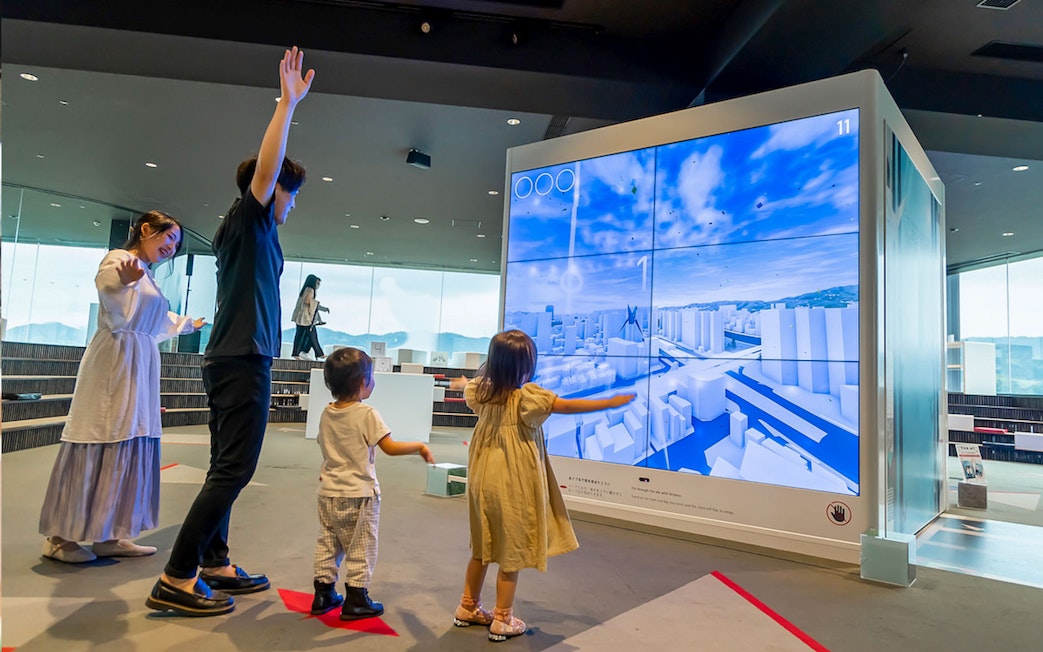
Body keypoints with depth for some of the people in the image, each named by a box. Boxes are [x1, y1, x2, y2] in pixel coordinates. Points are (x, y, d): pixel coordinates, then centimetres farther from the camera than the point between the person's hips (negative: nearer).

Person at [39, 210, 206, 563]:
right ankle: (59, 536, 3)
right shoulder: (117, 260, -5)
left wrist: (189, 323, 53)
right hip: (115, 363, -9)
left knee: (128, 447, 6)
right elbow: (117, 317, -15)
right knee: (98, 446, -7)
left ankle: (107, 536, 10)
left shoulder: (146, 275, 21)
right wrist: (126, 282, -33)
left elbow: (157, 320, 37)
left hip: (140, 366, 9)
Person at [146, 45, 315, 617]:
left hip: (230, 358, 10)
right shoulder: (250, 219, -8)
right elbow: (266, 168, -23)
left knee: (226, 468, 12)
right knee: (234, 469, -8)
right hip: (244, 360, -10)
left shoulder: (245, 228, 18)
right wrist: (288, 102, -23)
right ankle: (176, 580, -3)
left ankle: (214, 563, 21)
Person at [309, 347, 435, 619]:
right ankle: (355, 600, 14)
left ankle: (323, 595, 27)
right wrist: (420, 446, -9)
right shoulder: (367, 414, -18)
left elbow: (326, 447, 12)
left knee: (327, 543, 17)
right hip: (359, 494, -6)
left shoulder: (327, 413, 3)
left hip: (328, 492, 7)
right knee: (361, 548, 7)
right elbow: (390, 447, -21)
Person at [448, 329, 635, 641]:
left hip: (483, 480, 7)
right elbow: (570, 406, -20)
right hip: (512, 486, -7)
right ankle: (502, 620, 20)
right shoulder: (527, 396, -20)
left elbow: (468, 388, 25)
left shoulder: (481, 390, 1)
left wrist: (462, 383, 49)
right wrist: (613, 401, -12)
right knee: (511, 552, 8)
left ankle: (468, 607, 34)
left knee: (482, 547, 22)